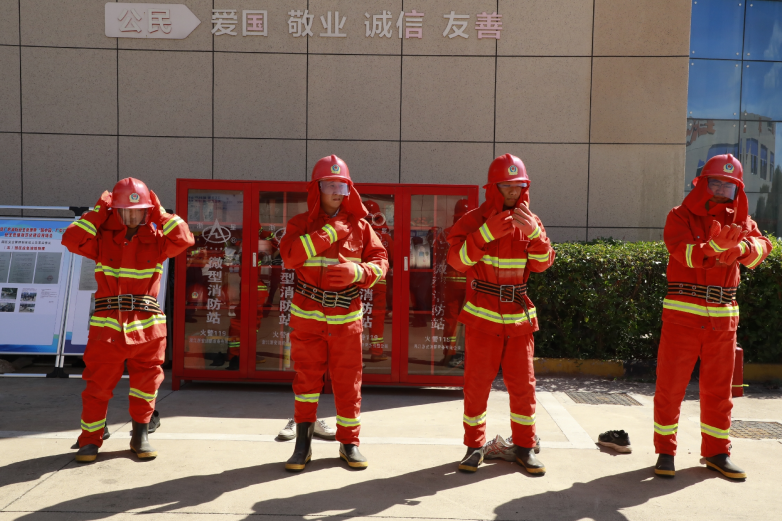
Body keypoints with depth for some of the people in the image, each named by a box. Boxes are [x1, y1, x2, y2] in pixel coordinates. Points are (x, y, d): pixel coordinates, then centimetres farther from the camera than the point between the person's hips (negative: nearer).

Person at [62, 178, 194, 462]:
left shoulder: (156, 239, 7)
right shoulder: (102, 237, 6)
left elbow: (184, 239, -8)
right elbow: (71, 239, -9)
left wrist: (160, 213, -4)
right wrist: (97, 212, -5)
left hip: (147, 324, 1)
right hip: (107, 324, -1)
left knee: (146, 382, 8)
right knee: (98, 384, 3)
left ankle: (140, 436, 24)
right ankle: (90, 440, 16)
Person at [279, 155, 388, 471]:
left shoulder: (358, 225, 5)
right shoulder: (301, 224, 1)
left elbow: (380, 261, 1)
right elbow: (289, 256, -17)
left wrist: (357, 271, -19)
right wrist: (329, 232, -19)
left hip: (346, 317, 1)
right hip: (307, 315, -1)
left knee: (348, 381, 7)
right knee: (306, 378, 6)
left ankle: (349, 442, 21)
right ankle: (303, 444, 17)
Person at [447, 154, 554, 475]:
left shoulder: (529, 220, 8)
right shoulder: (475, 220, -4)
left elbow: (542, 263, -4)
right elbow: (457, 260, -17)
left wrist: (534, 231, -20)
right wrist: (488, 232, -27)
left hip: (519, 317, 3)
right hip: (482, 316, -3)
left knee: (523, 384, 8)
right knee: (477, 383, 3)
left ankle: (524, 447, 21)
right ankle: (474, 445, 17)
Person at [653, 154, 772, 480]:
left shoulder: (739, 219, 12)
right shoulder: (681, 216, -1)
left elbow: (762, 246, -7)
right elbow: (685, 253, -18)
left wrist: (742, 247, -29)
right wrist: (717, 244, -35)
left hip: (723, 316, 4)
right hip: (683, 312, -4)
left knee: (719, 388, 13)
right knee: (670, 384, 1)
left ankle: (716, 451, 26)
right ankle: (665, 451, 13)